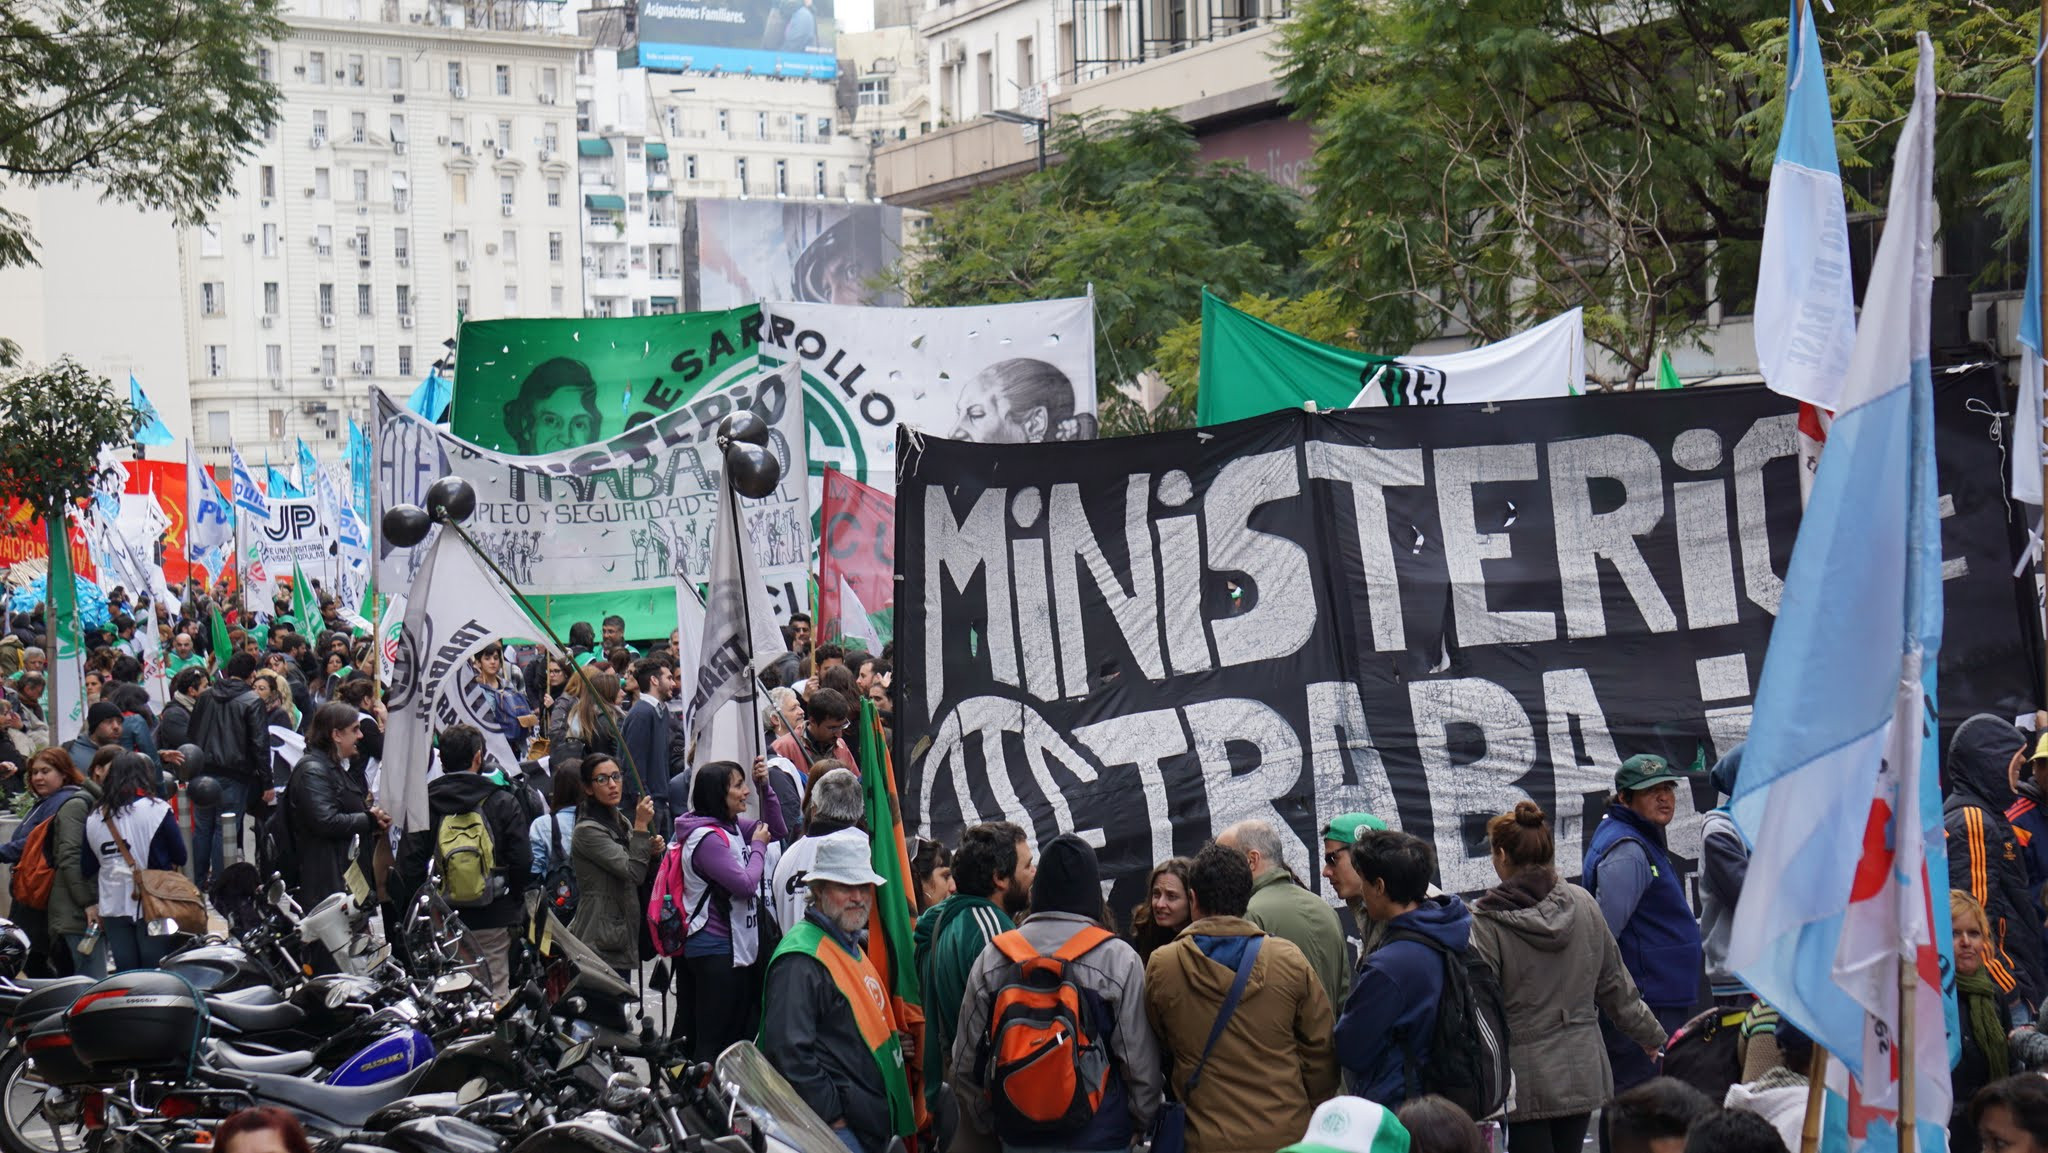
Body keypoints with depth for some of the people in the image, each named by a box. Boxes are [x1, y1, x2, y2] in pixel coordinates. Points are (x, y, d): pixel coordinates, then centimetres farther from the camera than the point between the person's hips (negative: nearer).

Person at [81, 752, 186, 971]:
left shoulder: (93, 819, 6)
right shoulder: (158, 809, -8)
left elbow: (88, 868, 11)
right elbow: (180, 857, -3)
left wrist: (92, 903, 22)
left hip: (113, 908, 4)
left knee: (125, 972, 10)